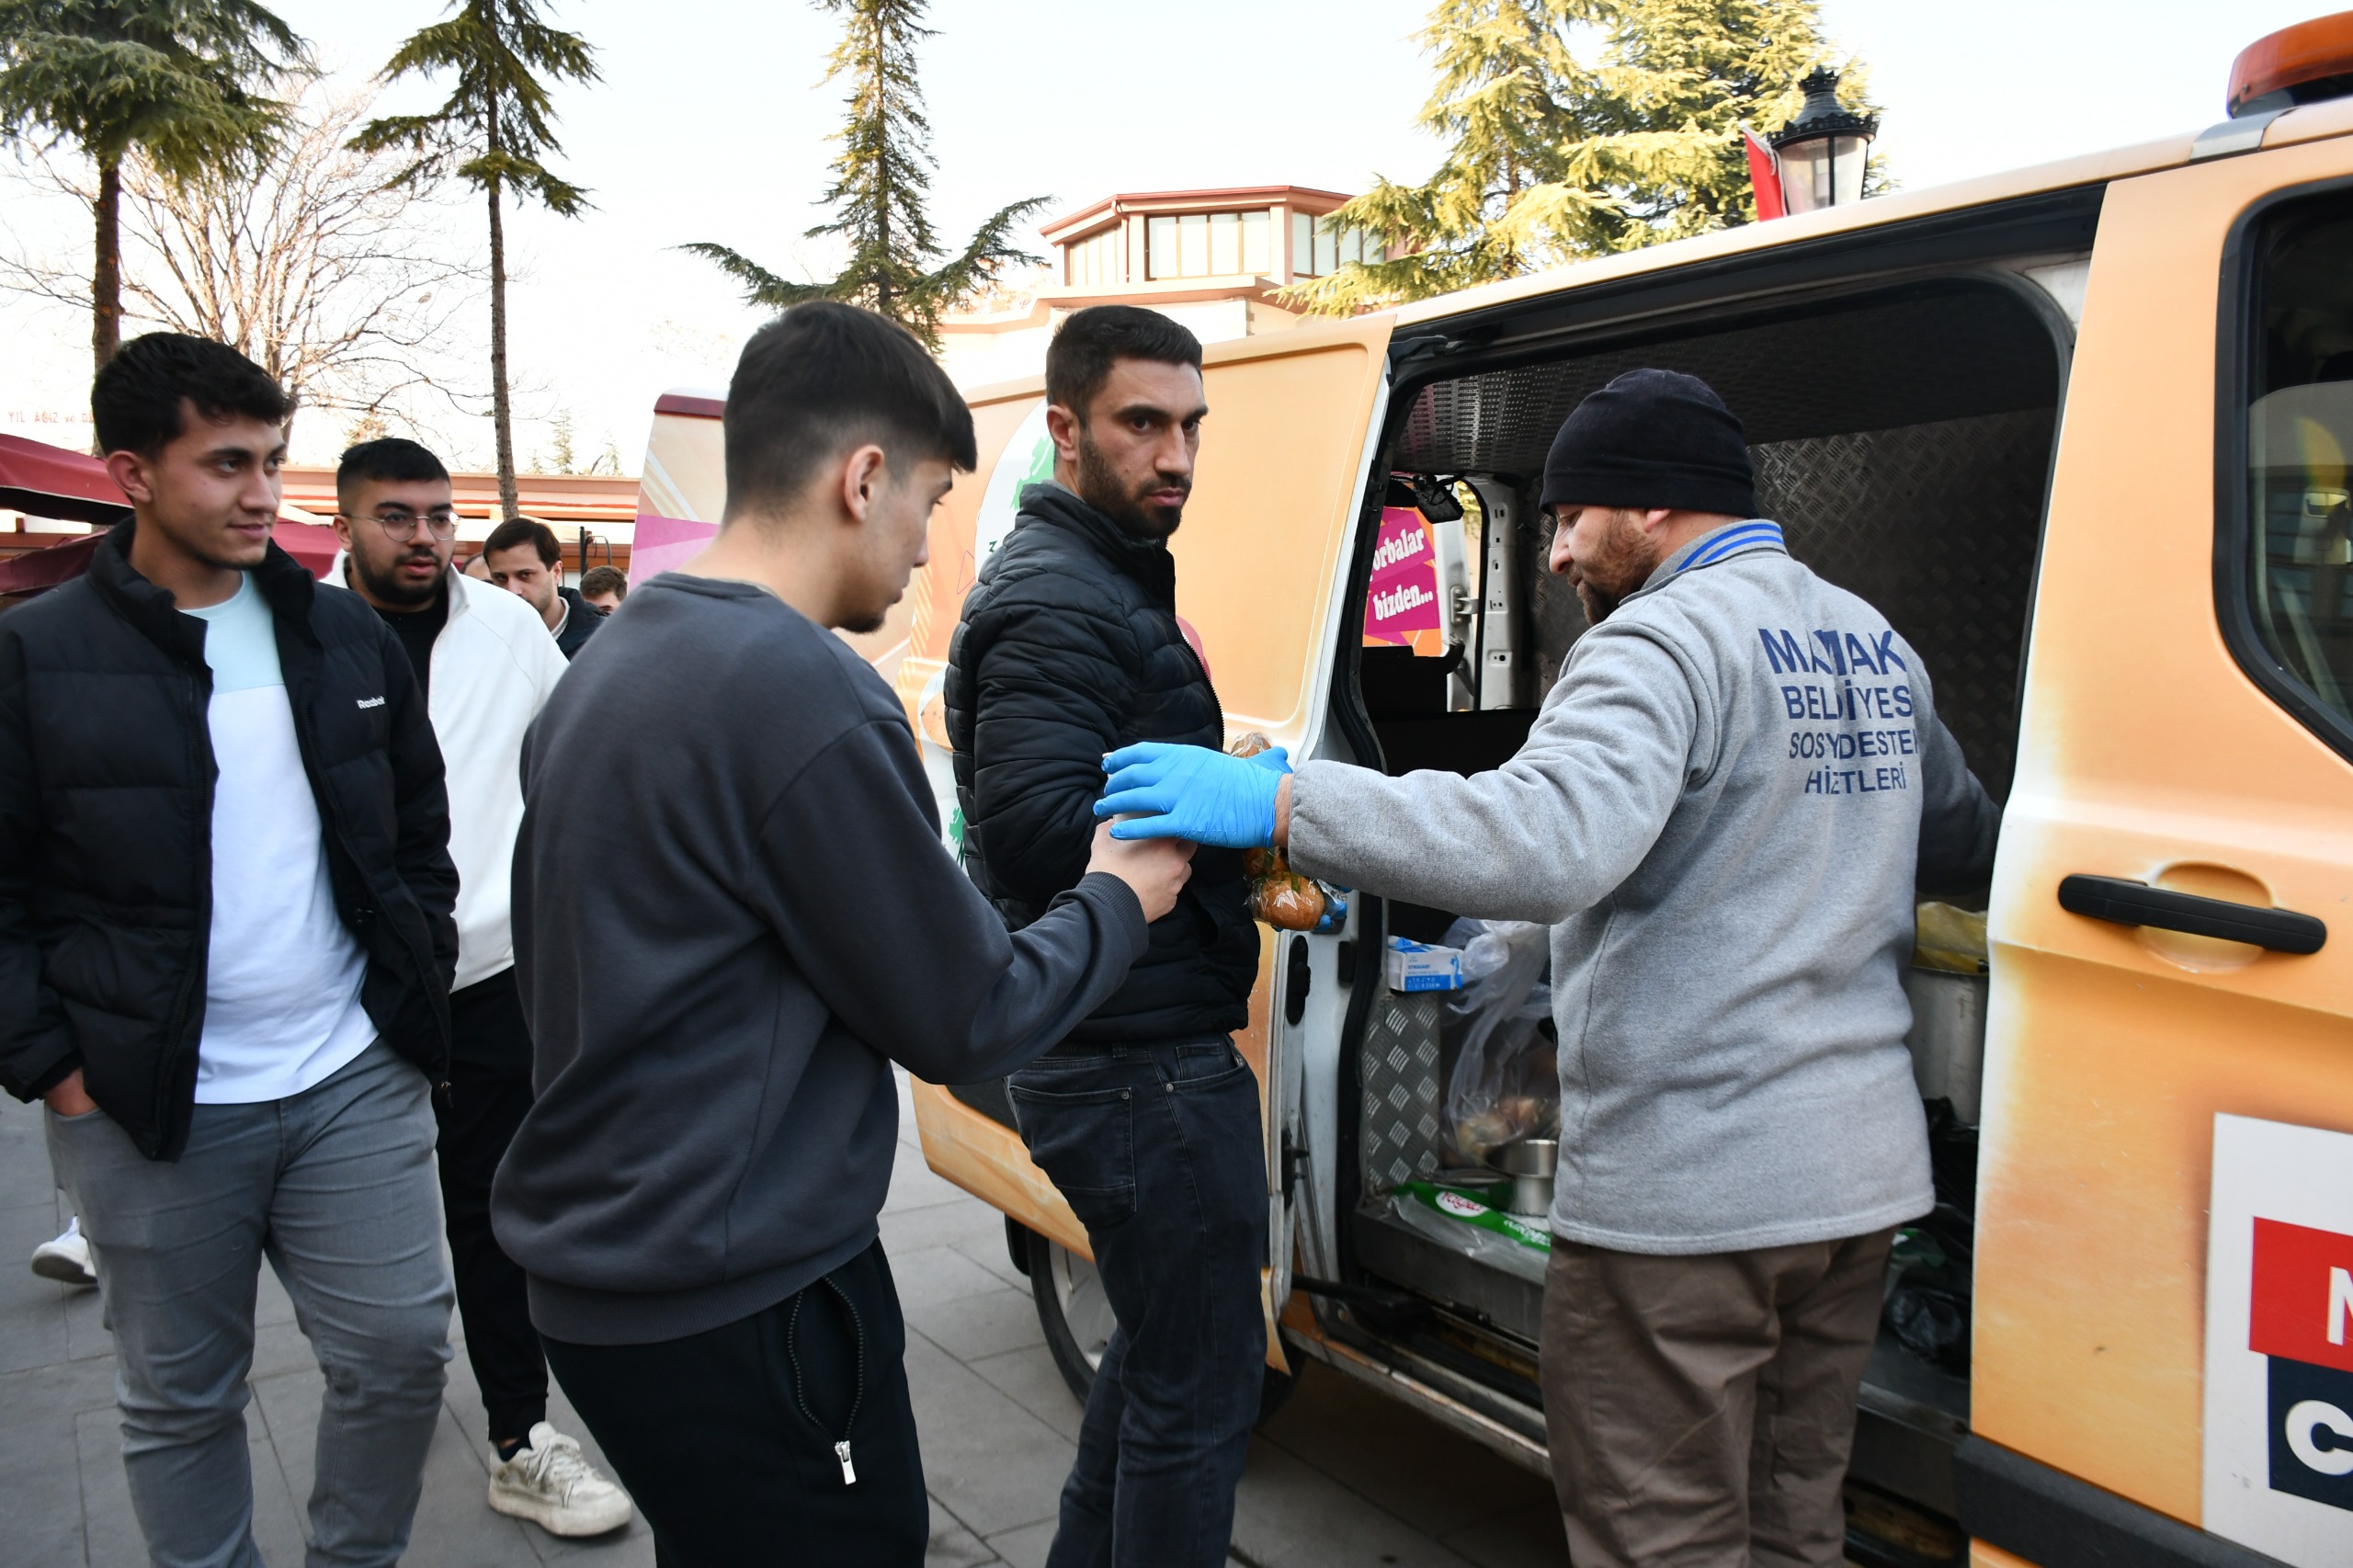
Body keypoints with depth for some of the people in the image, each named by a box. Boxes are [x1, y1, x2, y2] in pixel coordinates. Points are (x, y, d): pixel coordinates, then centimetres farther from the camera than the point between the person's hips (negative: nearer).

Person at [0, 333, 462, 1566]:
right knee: (180, 1400, 13)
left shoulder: (348, 636, 5)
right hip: (146, 1106, -2)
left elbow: (421, 830, 14)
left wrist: (418, 980, 7)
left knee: (398, 1355, 8)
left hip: (356, 1078, 3)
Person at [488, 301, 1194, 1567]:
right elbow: (965, 1021, -16)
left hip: (593, 1264, 9)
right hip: (733, 1305, -9)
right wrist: (1115, 898, 0)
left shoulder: (604, 669, 6)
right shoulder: (807, 694, -23)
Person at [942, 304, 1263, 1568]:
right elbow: (1038, 835, -28)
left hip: (1110, 1047, 11)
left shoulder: (1103, 584, 16)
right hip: (1142, 1058, -11)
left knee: (1159, 1345, 25)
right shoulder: (1057, 604, -17)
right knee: (1204, 1379, 2)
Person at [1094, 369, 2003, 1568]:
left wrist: (1277, 804, -33)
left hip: (1682, 1191, -9)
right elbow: (1966, 849, 22)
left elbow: (1549, 840, -34)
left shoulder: (1666, 642, -17)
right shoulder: (1877, 648, 11)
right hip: (1861, 1172, 9)